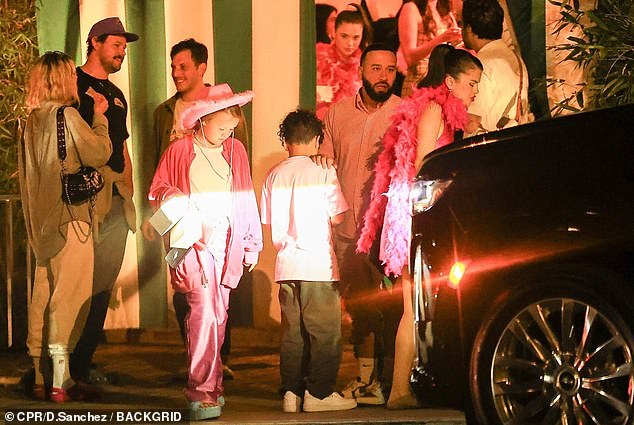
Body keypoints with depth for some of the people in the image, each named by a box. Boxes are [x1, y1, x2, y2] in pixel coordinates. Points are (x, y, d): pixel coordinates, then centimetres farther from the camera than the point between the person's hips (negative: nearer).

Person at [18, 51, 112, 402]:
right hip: (69, 216, -8)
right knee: (69, 295, -6)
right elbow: (99, 153, -10)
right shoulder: (66, 115, -12)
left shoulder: (32, 120, 11)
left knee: (43, 296, 11)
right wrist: (99, 116, 2)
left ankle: (40, 379, 14)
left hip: (42, 222, 8)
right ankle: (60, 380, -9)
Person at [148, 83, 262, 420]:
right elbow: (156, 191, 9)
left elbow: (246, 199, 18)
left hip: (225, 241, 5)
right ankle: (201, 393, -18)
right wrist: (170, 195, -15)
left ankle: (211, 384, 21)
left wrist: (251, 244, 18)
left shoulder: (235, 151, 12)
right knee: (203, 309, -17)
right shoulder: (178, 151, 1)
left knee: (218, 316, 9)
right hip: (193, 240, -5)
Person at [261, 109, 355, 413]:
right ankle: (319, 392, 0)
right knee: (325, 331, 1)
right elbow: (336, 217, -5)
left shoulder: (274, 175, 7)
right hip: (318, 264, -5)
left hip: (286, 264, 5)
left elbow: (269, 220, 10)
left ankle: (291, 391, 9)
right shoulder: (323, 171, -6)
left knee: (292, 331, 10)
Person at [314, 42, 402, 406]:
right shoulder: (338, 114, 11)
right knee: (359, 305, 10)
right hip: (347, 228, 4)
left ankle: (394, 379, 0)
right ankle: (367, 375, 19)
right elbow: (326, 162, 20)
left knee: (392, 306, -6)